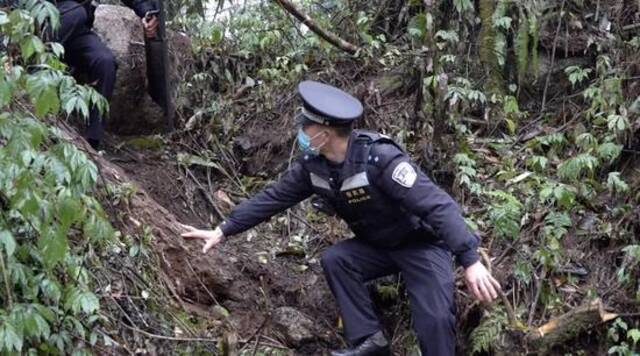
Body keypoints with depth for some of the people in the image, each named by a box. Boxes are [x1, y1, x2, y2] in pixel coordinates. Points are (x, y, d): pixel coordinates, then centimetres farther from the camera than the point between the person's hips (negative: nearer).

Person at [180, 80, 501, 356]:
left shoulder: (379, 159, -33)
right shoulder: (314, 165, -11)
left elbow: (437, 205, -37)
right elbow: (272, 198, 0)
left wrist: (470, 261, -43)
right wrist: (222, 231, -1)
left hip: (422, 244, -7)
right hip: (378, 245, 7)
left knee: (434, 320, -25)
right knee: (334, 259, -18)